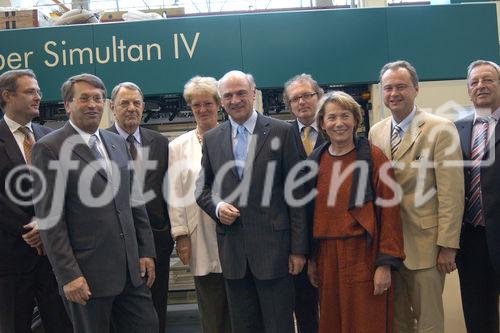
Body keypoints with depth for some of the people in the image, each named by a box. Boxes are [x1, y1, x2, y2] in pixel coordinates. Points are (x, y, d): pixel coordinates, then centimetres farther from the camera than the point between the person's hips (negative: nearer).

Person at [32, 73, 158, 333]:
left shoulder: (118, 143, 12)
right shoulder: (49, 149, -7)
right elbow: (49, 218, -11)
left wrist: (146, 251, 8)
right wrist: (68, 275, -14)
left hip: (131, 266, 6)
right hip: (87, 272, -5)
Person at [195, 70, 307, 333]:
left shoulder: (280, 131, -2)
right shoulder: (211, 139, 9)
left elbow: (295, 192, -3)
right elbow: (202, 187, 16)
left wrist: (298, 248, -5)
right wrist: (217, 207, -7)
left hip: (272, 245, -3)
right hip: (232, 249, 3)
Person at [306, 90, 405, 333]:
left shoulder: (373, 157, -7)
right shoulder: (315, 160, 5)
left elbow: (389, 212, -9)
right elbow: (311, 212, 11)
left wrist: (385, 263, -13)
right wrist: (311, 258, 11)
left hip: (364, 256, -4)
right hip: (327, 257, 4)